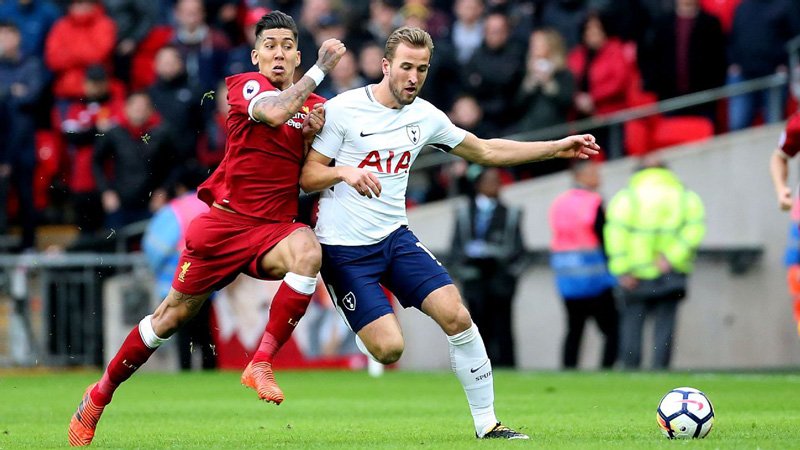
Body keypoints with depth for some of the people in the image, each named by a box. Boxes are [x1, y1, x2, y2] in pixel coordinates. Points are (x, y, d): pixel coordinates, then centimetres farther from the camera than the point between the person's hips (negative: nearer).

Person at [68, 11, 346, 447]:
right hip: (225, 219, -2)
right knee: (174, 313, 4)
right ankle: (99, 395, 25)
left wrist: (315, 136, -3)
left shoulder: (315, 106, 10)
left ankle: (261, 364, -26)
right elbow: (275, 113, -27)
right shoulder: (246, 85, -4)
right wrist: (321, 68, -22)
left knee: (307, 251, -34)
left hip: (273, 228, 2)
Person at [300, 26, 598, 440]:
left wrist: (557, 148, 13)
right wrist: (344, 173, -29)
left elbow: (486, 151, 17)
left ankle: (487, 424, -1)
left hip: (396, 237, 5)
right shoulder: (343, 110, -10)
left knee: (456, 316, -12)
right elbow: (307, 177, -7)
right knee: (389, 348, -18)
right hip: (343, 247, -5)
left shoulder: (424, 116, 5)